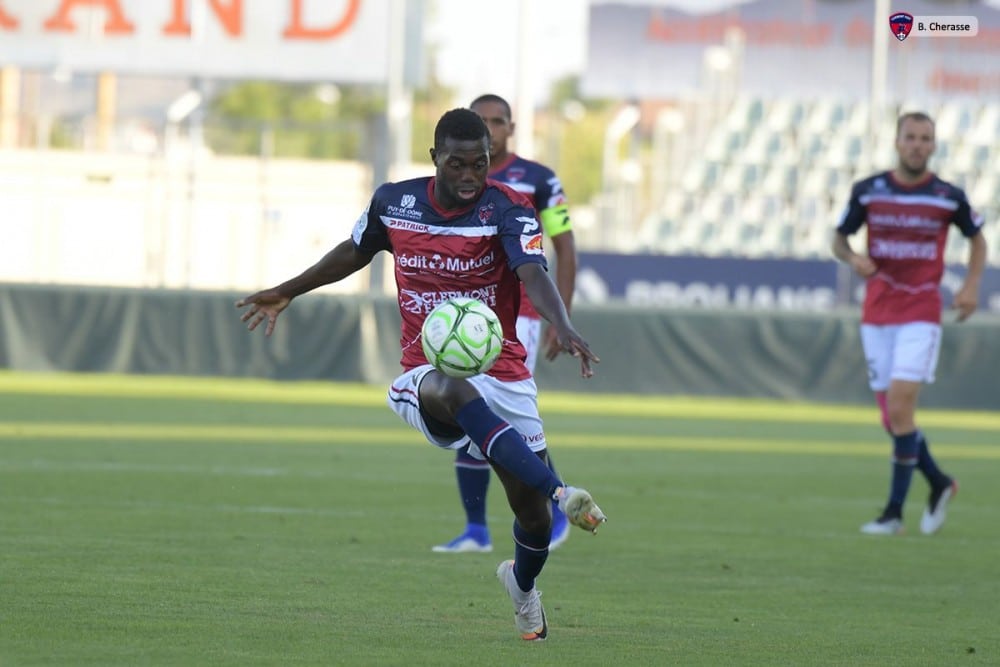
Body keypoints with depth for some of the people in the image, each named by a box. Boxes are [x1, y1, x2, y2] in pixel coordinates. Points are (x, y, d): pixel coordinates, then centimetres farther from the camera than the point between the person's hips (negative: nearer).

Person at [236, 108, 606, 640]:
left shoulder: (508, 210, -11)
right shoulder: (393, 202, -1)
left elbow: (534, 274, -29)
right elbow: (354, 253, 20)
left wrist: (563, 328, -48)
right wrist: (286, 292, 27)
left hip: (500, 372, 0)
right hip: (425, 373, 0)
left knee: (530, 508, -2)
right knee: (450, 391, -40)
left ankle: (523, 583, 37)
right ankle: (559, 492, -50)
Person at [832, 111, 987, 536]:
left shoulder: (948, 197, -2)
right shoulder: (867, 192, 1)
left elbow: (977, 238, 14)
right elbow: (839, 240, 12)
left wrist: (971, 285, 0)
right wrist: (853, 259, -11)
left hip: (921, 315, -3)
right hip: (876, 316, 3)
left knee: (901, 408, -15)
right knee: (892, 417, 5)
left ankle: (894, 511, -8)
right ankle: (939, 484, 28)